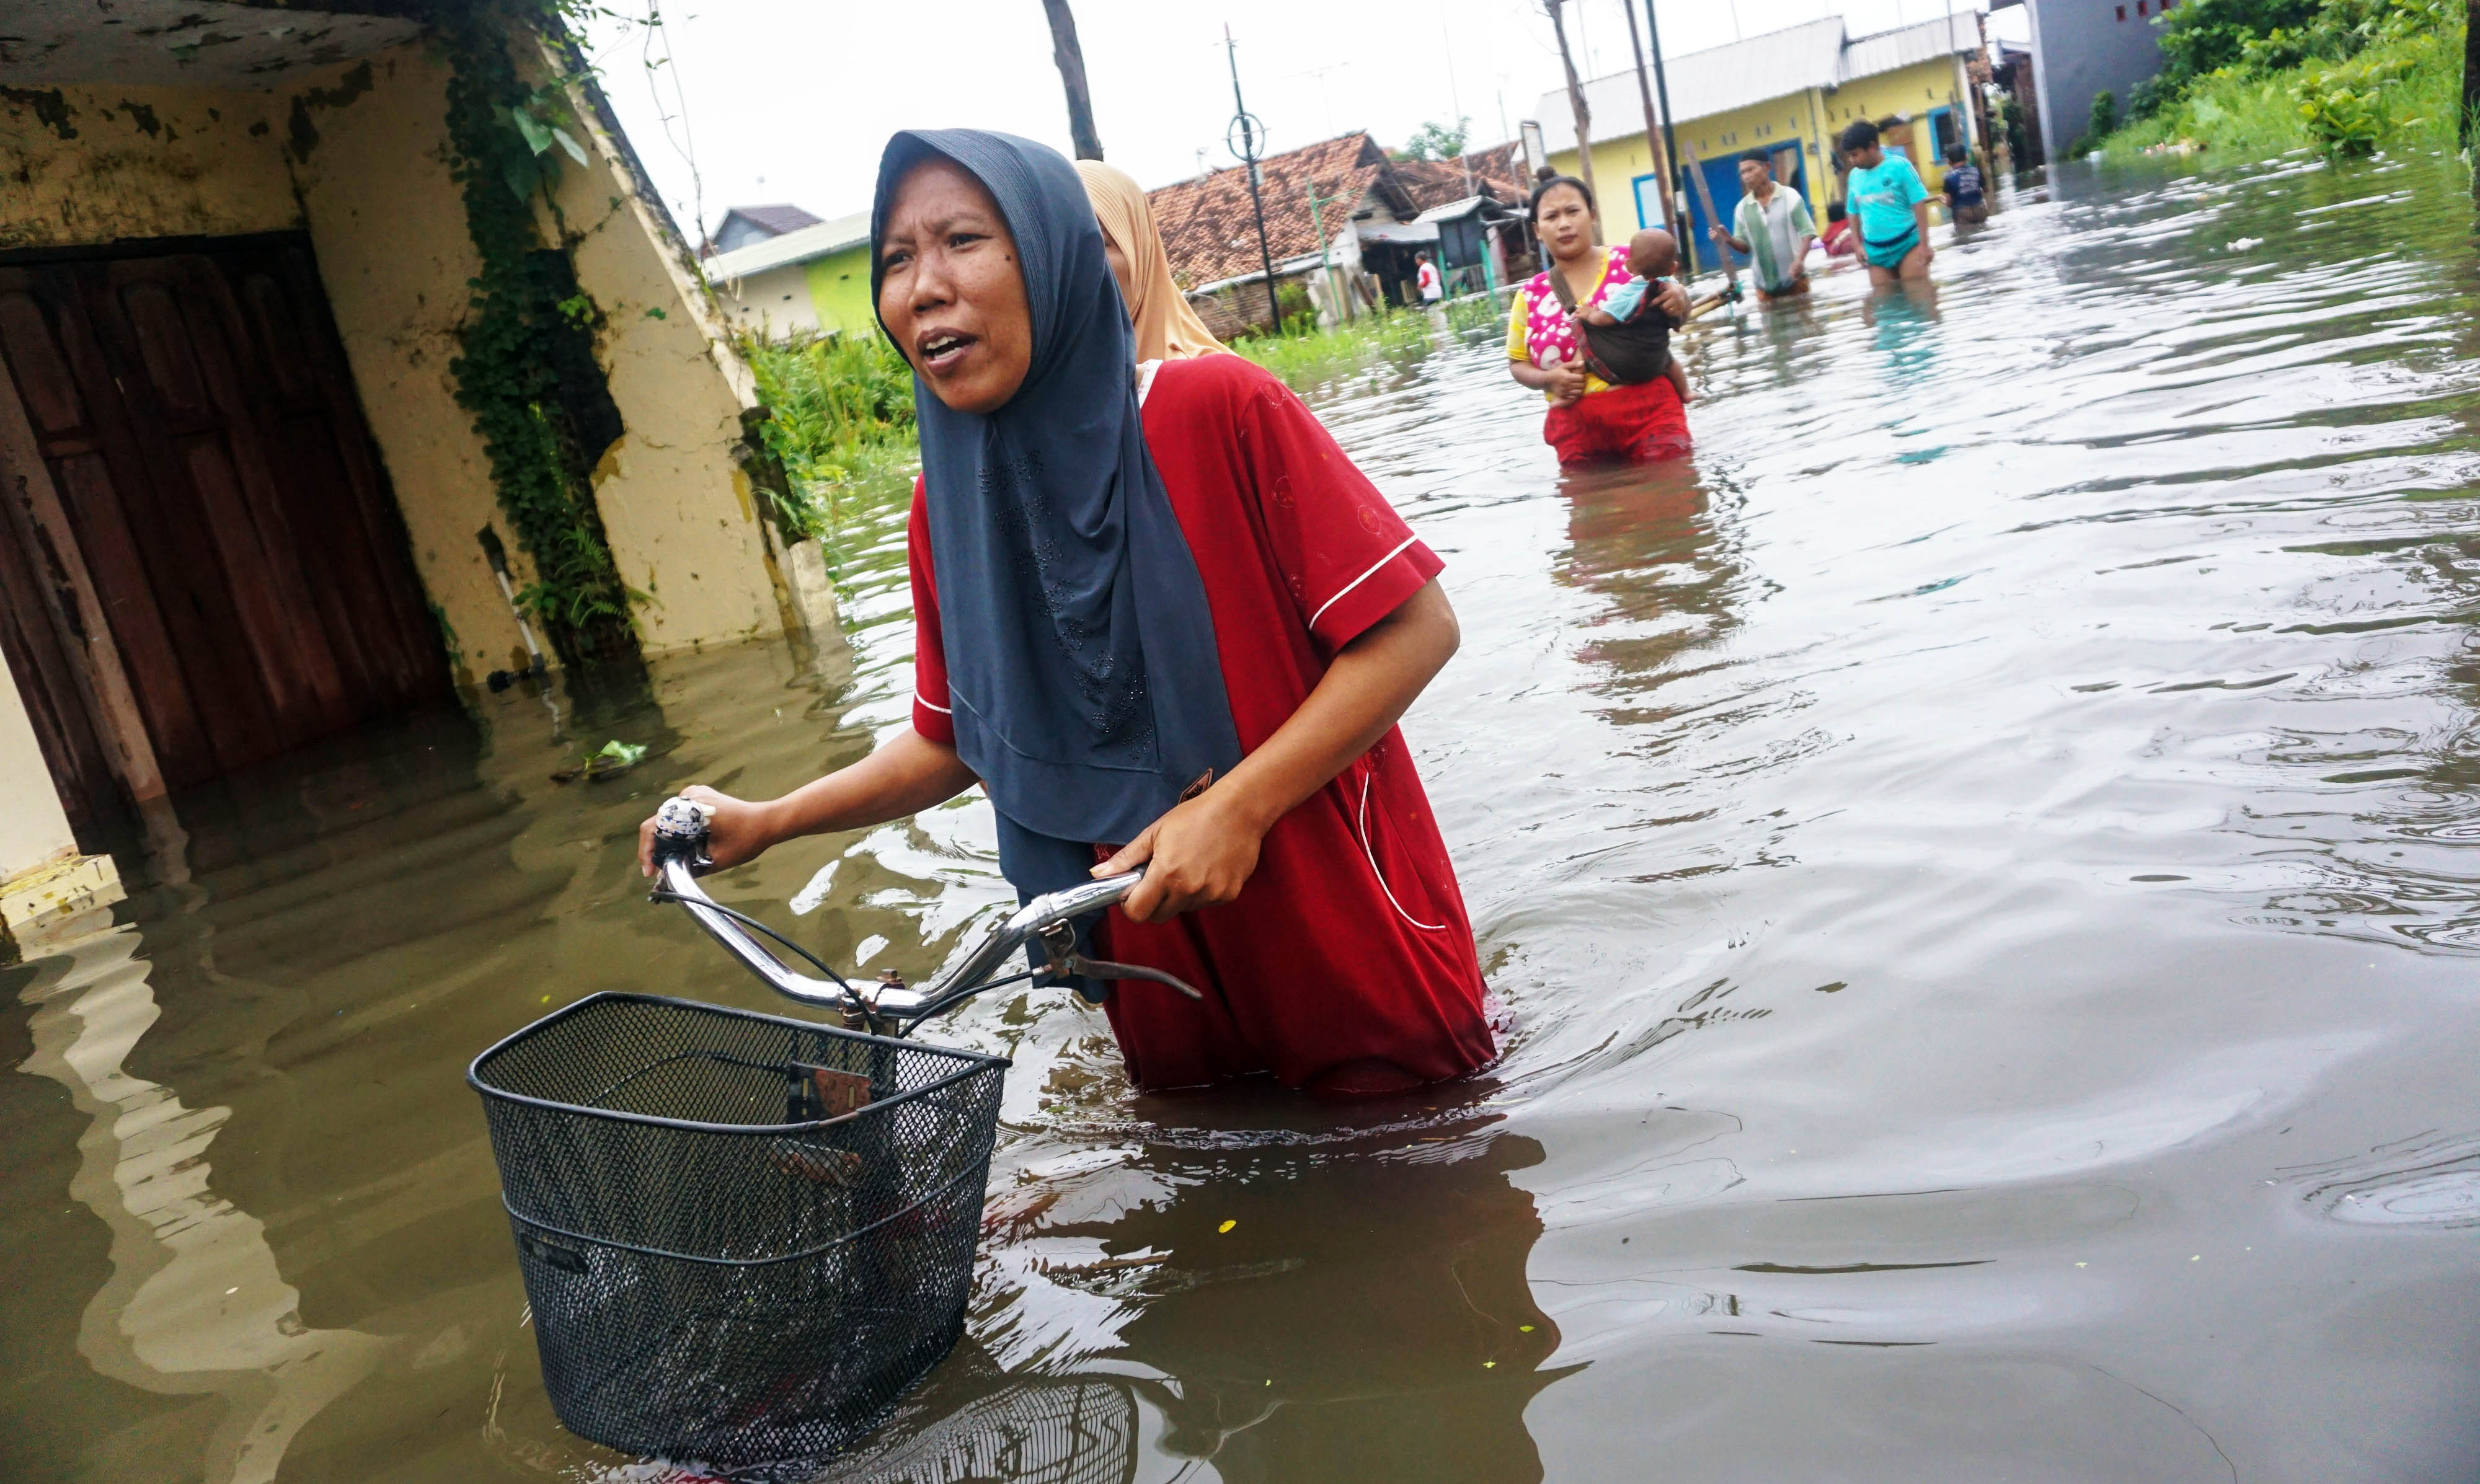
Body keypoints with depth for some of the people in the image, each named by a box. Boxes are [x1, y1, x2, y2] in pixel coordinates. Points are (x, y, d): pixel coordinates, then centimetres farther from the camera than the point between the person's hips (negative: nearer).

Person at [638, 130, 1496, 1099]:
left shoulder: (1217, 410, -18)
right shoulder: (947, 502, -2)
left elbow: (1414, 627, -17)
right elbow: (955, 739, 10)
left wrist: (1237, 805, -24)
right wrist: (766, 822, 0)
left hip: (1349, 937, -4)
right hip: (1163, 964, 5)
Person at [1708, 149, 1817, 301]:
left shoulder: (1790, 196, -3)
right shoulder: (1742, 207, 5)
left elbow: (1807, 232, -4)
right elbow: (1745, 245, 8)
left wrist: (1800, 260, -21)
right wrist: (1728, 240, -14)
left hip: (1795, 279, -2)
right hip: (1765, 285, 2)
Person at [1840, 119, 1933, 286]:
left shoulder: (1899, 166, -9)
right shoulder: (1855, 176, 5)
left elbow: (1919, 204, -9)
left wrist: (1924, 244, -12)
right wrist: (1858, 245, 8)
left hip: (1908, 244, -4)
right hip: (1876, 251, 4)